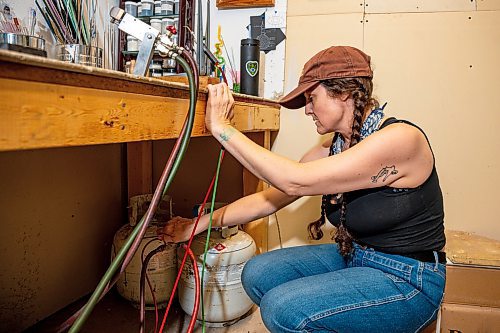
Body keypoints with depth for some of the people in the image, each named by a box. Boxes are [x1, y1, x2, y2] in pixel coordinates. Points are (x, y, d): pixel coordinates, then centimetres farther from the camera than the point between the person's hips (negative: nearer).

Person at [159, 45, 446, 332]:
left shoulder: (400, 138, -24)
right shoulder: (332, 151, 0)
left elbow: (294, 181, -32)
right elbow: (268, 199, 2)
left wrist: (222, 128, -25)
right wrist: (199, 224, 2)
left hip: (408, 280, -7)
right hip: (353, 258, 7)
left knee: (282, 308, -22)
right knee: (258, 274, -2)